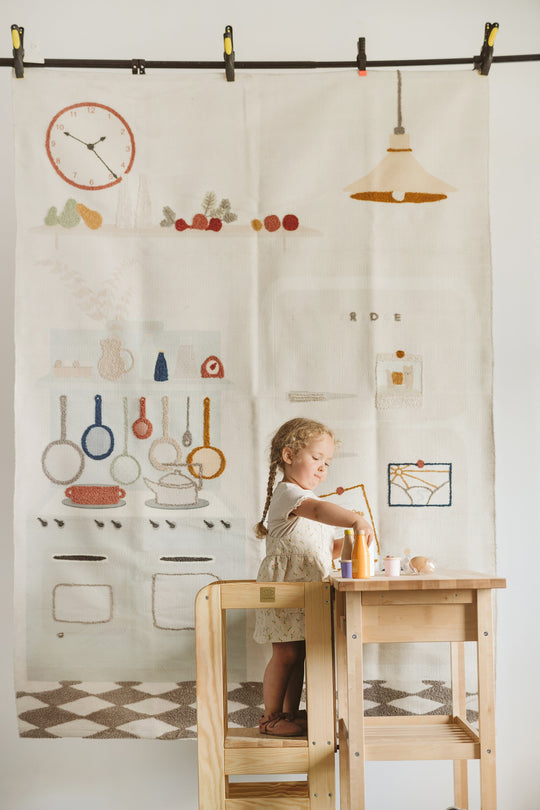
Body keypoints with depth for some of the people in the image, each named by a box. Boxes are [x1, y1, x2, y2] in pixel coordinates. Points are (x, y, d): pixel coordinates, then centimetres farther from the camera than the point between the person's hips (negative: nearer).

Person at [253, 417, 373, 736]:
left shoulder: (308, 498, 21)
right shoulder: (287, 492, -12)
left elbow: (323, 550, 23)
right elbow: (317, 510, -35)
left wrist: (345, 543, 5)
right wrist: (355, 520, -47)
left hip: (308, 589, 9)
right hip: (284, 587, -9)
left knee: (299, 653, 13)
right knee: (286, 654, -4)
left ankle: (291, 713, 23)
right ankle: (271, 717, 8)